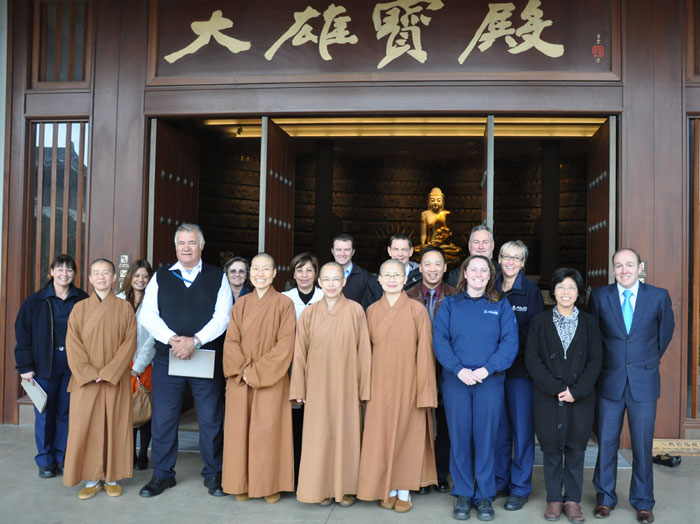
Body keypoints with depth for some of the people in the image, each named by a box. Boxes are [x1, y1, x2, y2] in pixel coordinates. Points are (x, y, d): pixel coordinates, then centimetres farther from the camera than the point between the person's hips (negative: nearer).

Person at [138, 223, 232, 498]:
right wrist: (173, 339, -15)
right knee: (163, 418, 7)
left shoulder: (218, 277, 4)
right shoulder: (160, 277, 8)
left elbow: (222, 317, -5)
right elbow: (148, 315, 0)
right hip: (167, 358, 1)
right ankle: (162, 474, 24)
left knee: (211, 418, 6)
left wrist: (195, 341, -17)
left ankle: (213, 474, 22)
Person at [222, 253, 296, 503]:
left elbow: (285, 344, -9)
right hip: (240, 378, 3)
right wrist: (244, 369, -11)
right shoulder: (240, 305, 8)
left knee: (268, 430, -2)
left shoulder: (284, 304, -3)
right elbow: (231, 341, 4)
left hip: (271, 379, -3)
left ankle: (270, 485, 13)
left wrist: (258, 370, -13)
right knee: (240, 429, 6)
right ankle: (242, 484, 19)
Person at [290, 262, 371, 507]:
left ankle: (345, 488, 21)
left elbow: (363, 350, -2)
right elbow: (300, 353, 3)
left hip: (346, 385, -1)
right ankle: (322, 487, 20)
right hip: (318, 386, 1)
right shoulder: (309, 313, 2)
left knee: (346, 433, 6)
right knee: (319, 436, 5)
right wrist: (299, 389, 1)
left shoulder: (356, 311, -2)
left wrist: (364, 388, -4)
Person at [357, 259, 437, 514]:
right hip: (380, 385, 3)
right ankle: (388, 490, 24)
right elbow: (367, 349, 9)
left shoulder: (417, 310, -6)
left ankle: (404, 492, 21)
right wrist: (366, 385, 4)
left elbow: (424, 352, -6)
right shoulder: (372, 311, 4)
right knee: (381, 436, 8)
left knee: (407, 435, 6)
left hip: (407, 384, -2)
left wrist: (425, 390, -9)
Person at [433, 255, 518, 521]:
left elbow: (510, 342, -2)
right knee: (459, 437, 5)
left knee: (485, 437, 4)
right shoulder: (450, 304, 7)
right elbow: (439, 340, -1)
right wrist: (459, 370, -13)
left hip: (490, 380, 0)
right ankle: (463, 494, 18)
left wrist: (486, 370, -13)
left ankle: (485, 496, 18)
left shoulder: (501, 305, 6)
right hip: (455, 380, 1)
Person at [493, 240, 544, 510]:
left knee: (522, 429, 3)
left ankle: (520, 488, 16)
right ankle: (500, 482, 25)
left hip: (521, 368, -3)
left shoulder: (531, 291, -3)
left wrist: (511, 348, -13)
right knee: (498, 427, 11)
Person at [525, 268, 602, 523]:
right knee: (552, 448, 5)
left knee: (576, 449, 6)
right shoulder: (540, 321, 2)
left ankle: (573, 499, 20)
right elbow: (532, 359, -3)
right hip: (548, 398, -1)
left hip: (581, 397, 1)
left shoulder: (589, 323, 6)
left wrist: (576, 391, -11)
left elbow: (595, 361, 0)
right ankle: (554, 499, 18)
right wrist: (556, 388, -12)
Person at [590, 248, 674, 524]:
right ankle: (605, 498, 22)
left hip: (644, 383, 0)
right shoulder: (599, 296, -1)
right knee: (606, 444, 7)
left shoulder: (659, 296, -2)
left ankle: (643, 502, 24)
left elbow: (666, 331, 13)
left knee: (643, 446, 7)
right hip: (609, 382, 0)